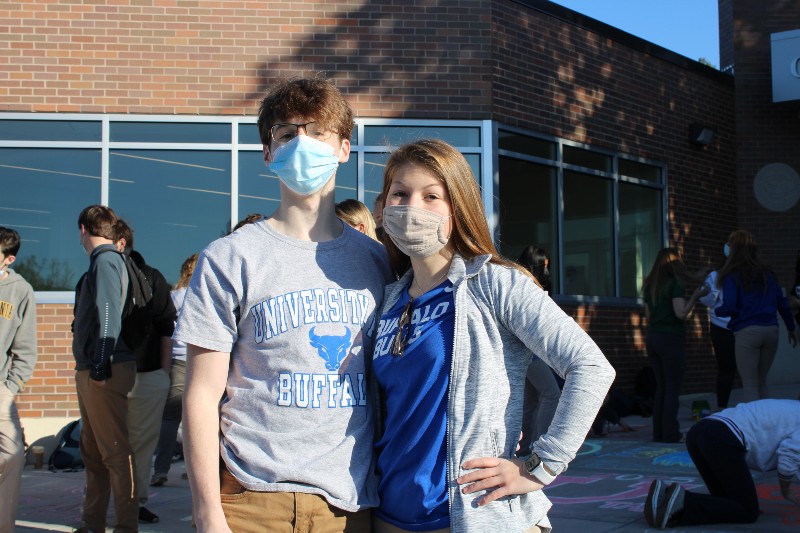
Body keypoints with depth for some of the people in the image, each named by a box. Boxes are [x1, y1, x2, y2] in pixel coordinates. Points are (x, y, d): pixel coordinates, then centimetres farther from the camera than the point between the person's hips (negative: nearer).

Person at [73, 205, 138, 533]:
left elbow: (108, 314, -19)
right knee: (92, 451, 15)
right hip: (91, 371, 10)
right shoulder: (103, 261, 20)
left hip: (106, 372, -10)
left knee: (115, 451, -7)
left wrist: (101, 365, -22)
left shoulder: (105, 261, -9)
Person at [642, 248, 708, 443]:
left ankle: (658, 432, 11)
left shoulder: (650, 286, 12)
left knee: (661, 387, 12)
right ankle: (670, 433, -2)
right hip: (670, 339, -6)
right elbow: (681, 313, -15)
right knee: (673, 388, -1)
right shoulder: (676, 284, -7)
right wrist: (695, 296, -8)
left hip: (651, 338, 7)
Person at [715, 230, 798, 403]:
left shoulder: (732, 275, -4)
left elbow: (730, 307, -13)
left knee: (750, 386, 2)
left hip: (746, 331, -5)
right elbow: (782, 303, 12)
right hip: (771, 330, 5)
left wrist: (717, 311, 8)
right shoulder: (766, 272, 12)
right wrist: (791, 327, 21)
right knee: (761, 382, 17)